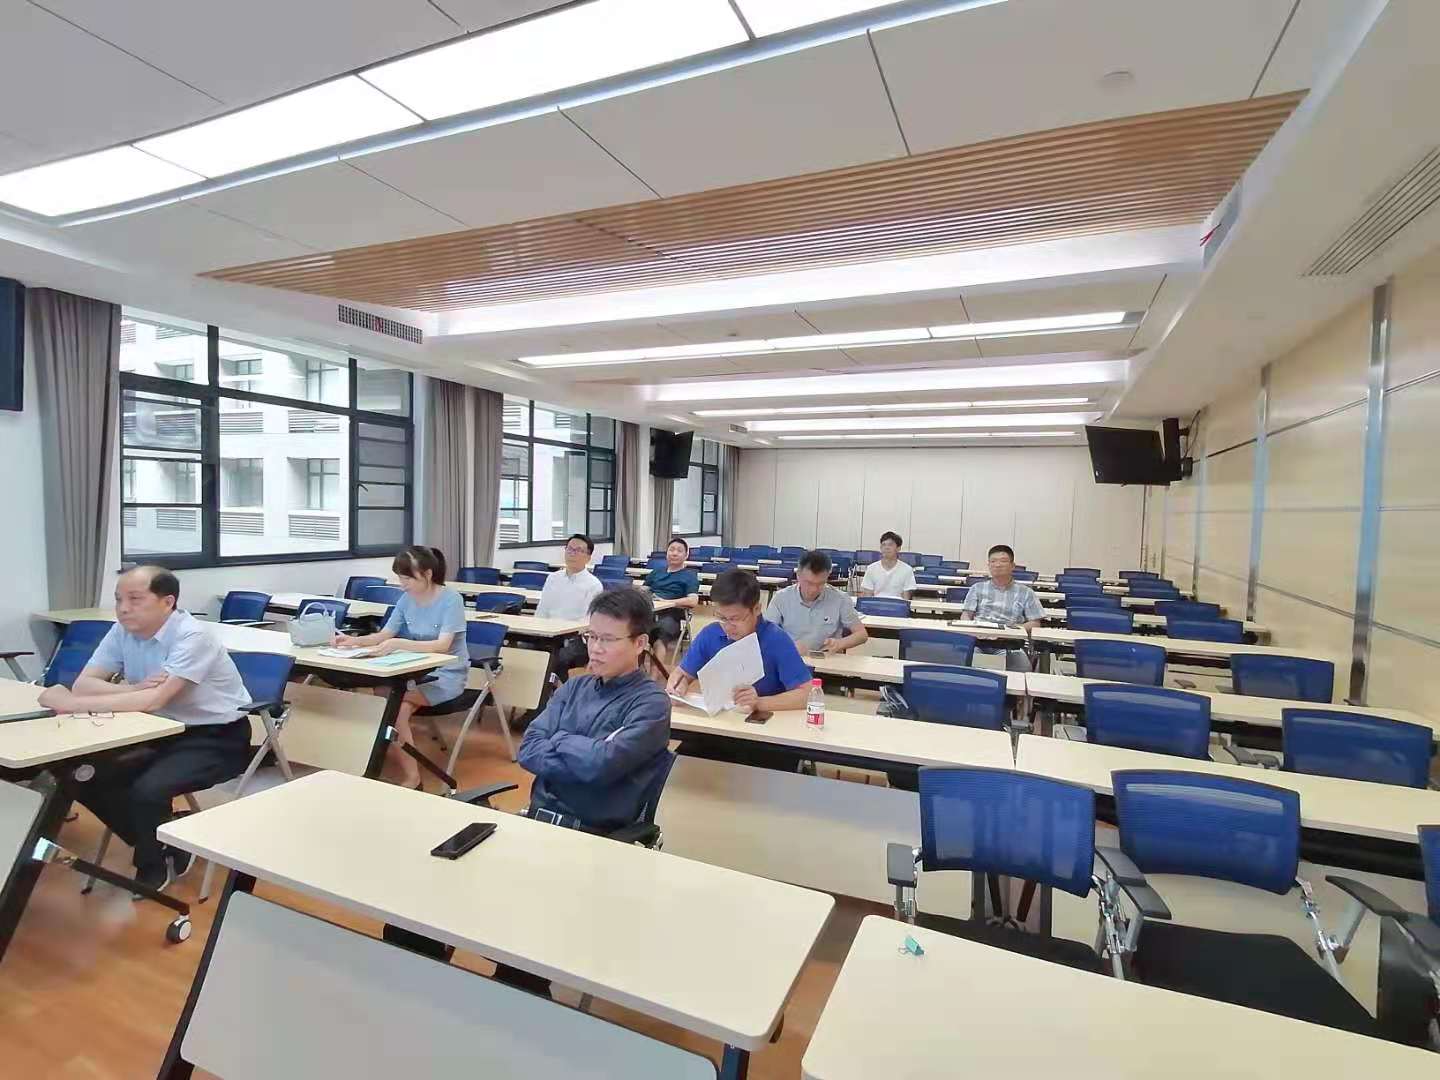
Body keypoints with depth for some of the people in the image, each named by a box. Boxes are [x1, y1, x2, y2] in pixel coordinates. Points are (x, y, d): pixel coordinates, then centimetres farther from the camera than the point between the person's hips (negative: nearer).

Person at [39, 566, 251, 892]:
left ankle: (154, 866, 6)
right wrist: (133, 689, -27)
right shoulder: (122, 630, -2)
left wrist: (72, 704, -28)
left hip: (217, 738, -8)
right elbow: (84, 683, -9)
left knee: (147, 790, -26)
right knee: (82, 777, -6)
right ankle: (159, 844, 13)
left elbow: (154, 700, -30)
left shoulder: (192, 635, -24)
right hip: (165, 732, 8)